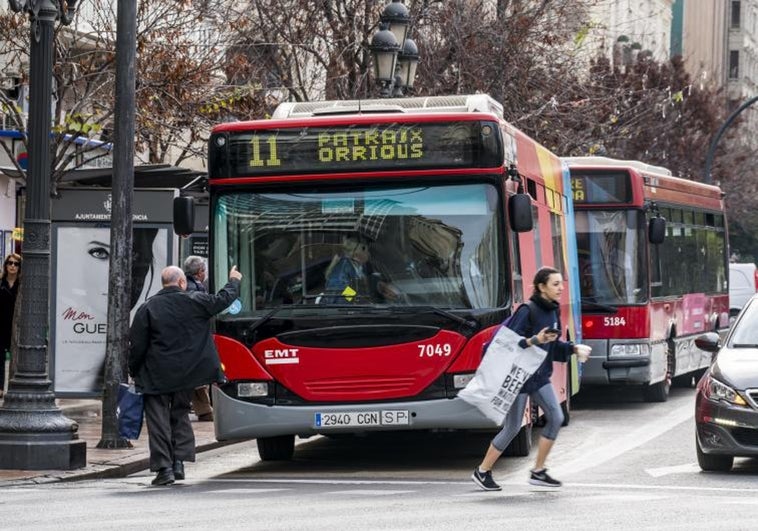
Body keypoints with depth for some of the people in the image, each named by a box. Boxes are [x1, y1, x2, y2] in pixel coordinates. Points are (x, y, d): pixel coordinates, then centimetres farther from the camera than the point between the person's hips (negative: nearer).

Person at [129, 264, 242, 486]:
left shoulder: (148, 308, -5)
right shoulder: (195, 302, -3)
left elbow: (137, 344, -4)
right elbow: (223, 300, 11)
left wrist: (134, 372, 7)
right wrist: (234, 282, 31)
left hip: (156, 376, -2)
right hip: (185, 374, 2)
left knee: (158, 420, 2)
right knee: (180, 414, 18)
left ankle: (164, 467, -3)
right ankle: (179, 462, 8)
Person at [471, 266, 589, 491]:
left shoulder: (552, 312, 6)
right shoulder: (527, 311, -18)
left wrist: (574, 348, 5)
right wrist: (535, 340, -35)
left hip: (540, 376, 8)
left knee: (556, 418, -2)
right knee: (512, 427, -1)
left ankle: (538, 471, 8)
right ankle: (482, 472, 14)